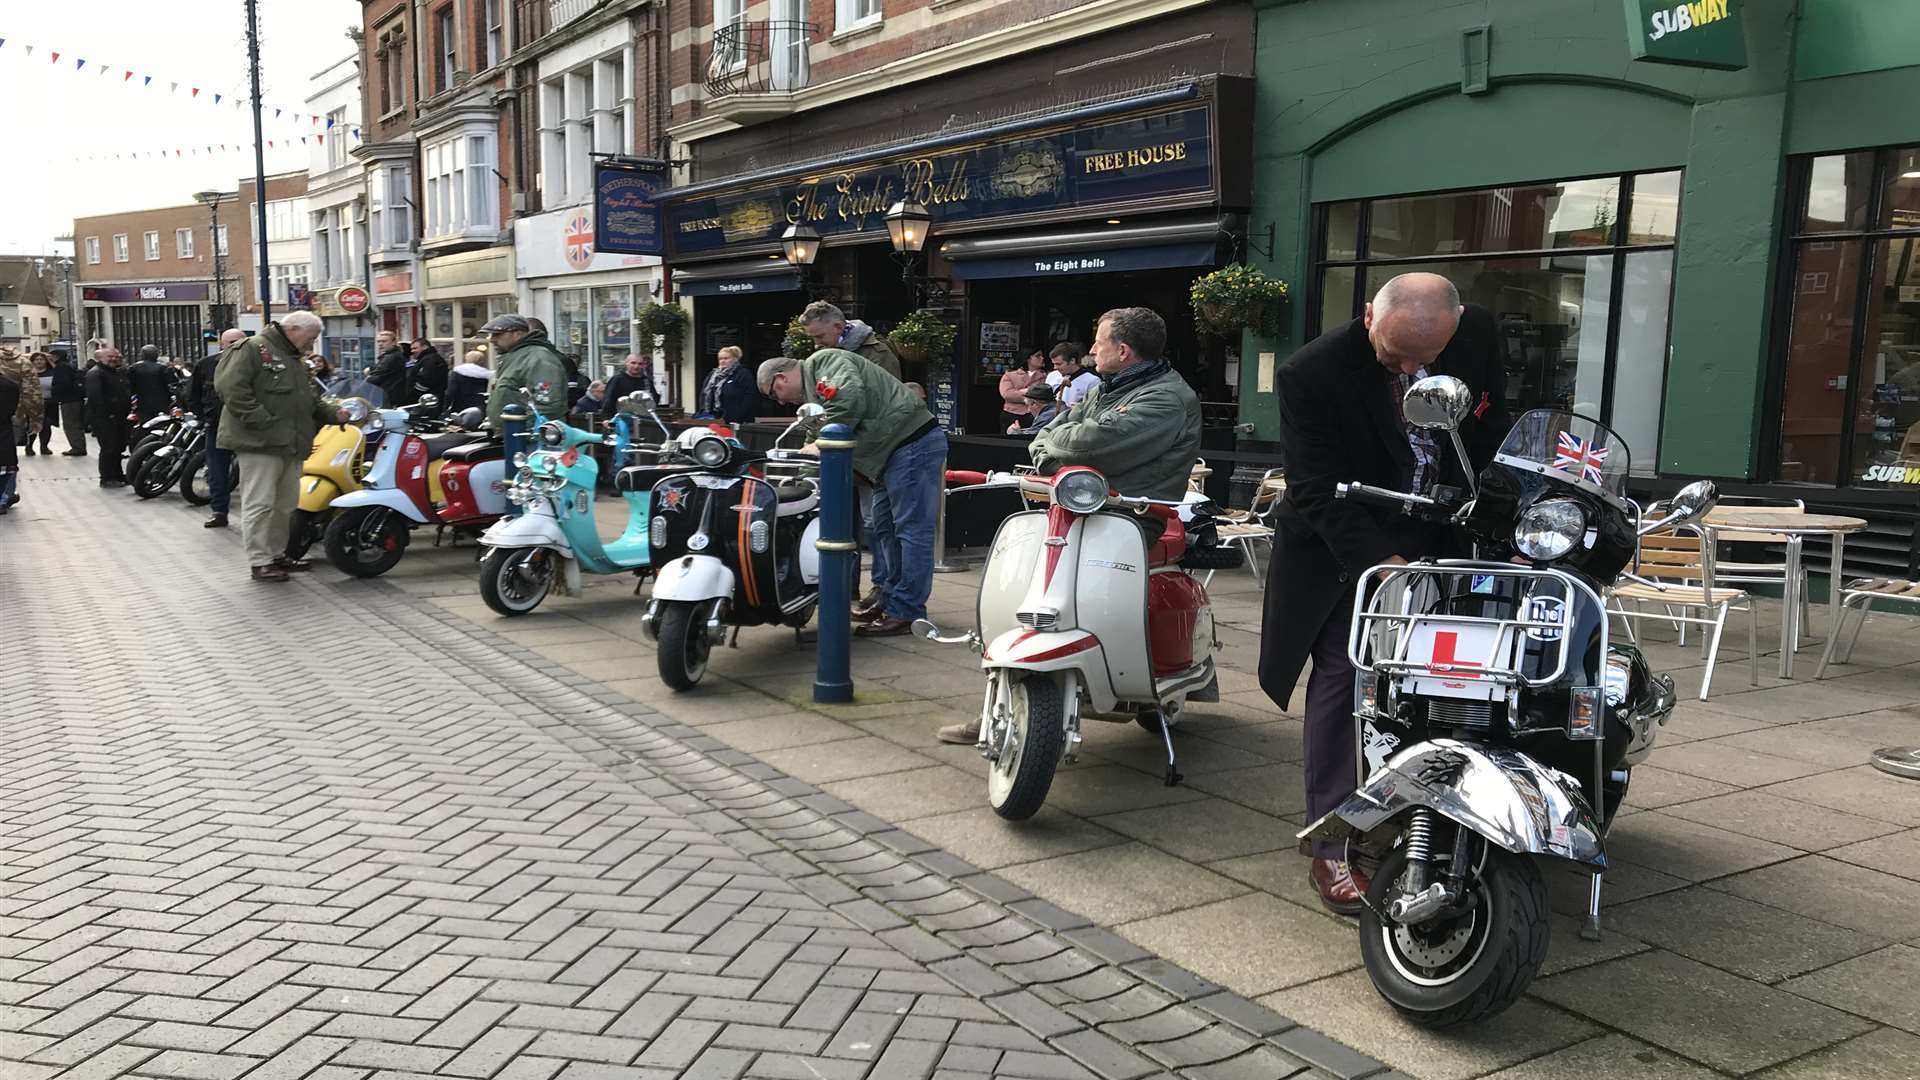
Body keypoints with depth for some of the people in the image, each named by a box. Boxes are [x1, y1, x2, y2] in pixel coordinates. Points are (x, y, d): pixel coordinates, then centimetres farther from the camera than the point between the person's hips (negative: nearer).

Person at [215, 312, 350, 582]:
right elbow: (230, 387, -19)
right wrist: (261, 421, -22)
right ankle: (259, 562, -4)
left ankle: (277, 554, 27)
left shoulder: (294, 360, 22)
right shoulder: (252, 349, -8)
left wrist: (333, 414, 10)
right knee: (260, 504, -7)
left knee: (286, 504, 15)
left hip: (291, 445, 9)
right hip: (260, 444, -9)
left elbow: (310, 399, 26)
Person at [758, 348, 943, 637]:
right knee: (884, 528, 16)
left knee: (911, 529, -7)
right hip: (895, 452, 11)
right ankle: (888, 600, 25)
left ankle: (906, 613, -4)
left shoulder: (824, 362, -7)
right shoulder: (814, 387, 25)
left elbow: (850, 399, -26)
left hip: (913, 443, -11)